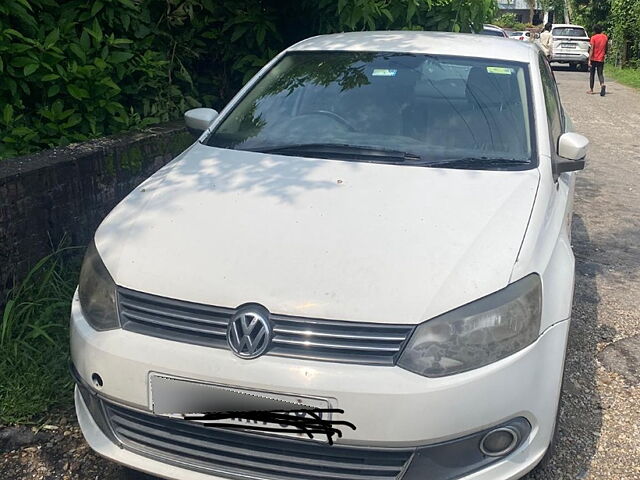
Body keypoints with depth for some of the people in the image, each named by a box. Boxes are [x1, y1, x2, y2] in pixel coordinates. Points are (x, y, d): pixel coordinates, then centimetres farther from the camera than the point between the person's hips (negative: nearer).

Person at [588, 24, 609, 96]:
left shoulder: (593, 38, -9)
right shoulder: (605, 37, 4)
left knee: (592, 74, 10)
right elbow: (606, 48, 14)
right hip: (601, 59, 3)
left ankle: (591, 90, 15)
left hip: (594, 59, -3)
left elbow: (591, 49, -14)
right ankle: (602, 85, -27)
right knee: (600, 74, 3)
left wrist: (589, 60, -15)